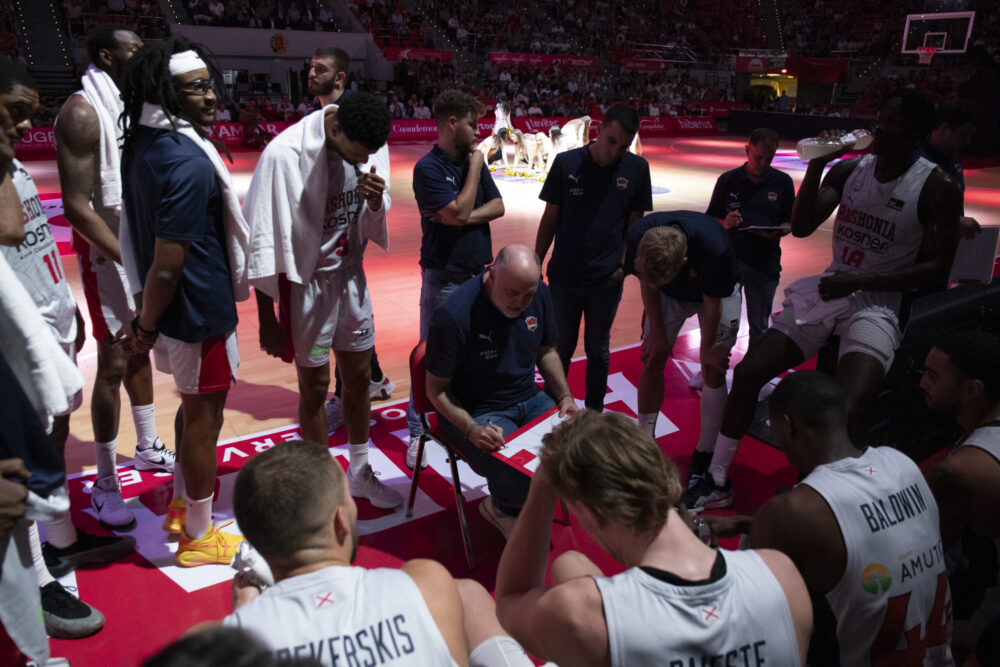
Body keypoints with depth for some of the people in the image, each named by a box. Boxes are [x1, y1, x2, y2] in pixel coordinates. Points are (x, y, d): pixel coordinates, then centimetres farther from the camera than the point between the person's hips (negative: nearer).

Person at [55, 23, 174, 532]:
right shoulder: (82, 112, -16)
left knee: (140, 348, 17)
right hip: (106, 247, -8)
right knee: (114, 362, -4)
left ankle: (148, 449, 32)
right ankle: (105, 483, 9)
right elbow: (76, 205, -20)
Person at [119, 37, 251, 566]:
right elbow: (167, 266, -25)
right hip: (200, 309, -9)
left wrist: (145, 318, 14)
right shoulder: (188, 162, -25)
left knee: (194, 405, 24)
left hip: (175, 305, 9)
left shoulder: (141, 144, 5)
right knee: (204, 416, 7)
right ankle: (198, 537, 26)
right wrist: (146, 327, -11)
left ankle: (181, 506, 42)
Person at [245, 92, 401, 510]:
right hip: (306, 283, -5)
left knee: (359, 378, 14)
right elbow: (263, 243, -17)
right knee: (315, 388, 7)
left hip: (350, 276, 6)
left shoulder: (370, 147, -5)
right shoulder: (285, 155, -23)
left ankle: (360, 474, 34)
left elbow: (372, 227, 5)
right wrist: (266, 318, -13)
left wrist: (376, 201, -19)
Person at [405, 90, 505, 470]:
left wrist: (464, 218, -13)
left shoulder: (474, 160, 8)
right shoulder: (428, 168, -13)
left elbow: (498, 206, 4)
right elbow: (460, 212, -21)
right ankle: (417, 432, 14)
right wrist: (475, 166, -11)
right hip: (444, 277, -6)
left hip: (480, 273, 6)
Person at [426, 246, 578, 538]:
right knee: (523, 484, -27)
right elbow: (436, 390, -14)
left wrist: (565, 396, -2)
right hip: (477, 412, -6)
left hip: (529, 398, 7)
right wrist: (471, 430, -28)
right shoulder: (453, 316, -23)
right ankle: (503, 508, 14)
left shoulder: (539, 295, -4)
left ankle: (505, 506, 13)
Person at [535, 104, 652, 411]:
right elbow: (549, 219, 2)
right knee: (560, 348, 13)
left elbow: (635, 223, 5)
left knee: (598, 349, 14)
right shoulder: (566, 163, -4)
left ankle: (594, 412, 31)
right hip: (564, 277, 0)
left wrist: (624, 263, -5)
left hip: (607, 279, 1)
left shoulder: (637, 168, -2)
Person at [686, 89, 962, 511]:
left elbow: (936, 270, -9)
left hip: (877, 305, -4)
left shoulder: (937, 188, -8)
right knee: (747, 372, -4)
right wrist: (816, 166, -10)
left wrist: (859, 281, -18)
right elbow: (801, 227, 2)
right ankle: (717, 482, 12)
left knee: (843, 411, -29)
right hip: (827, 291, 5)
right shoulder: (849, 169, 5)